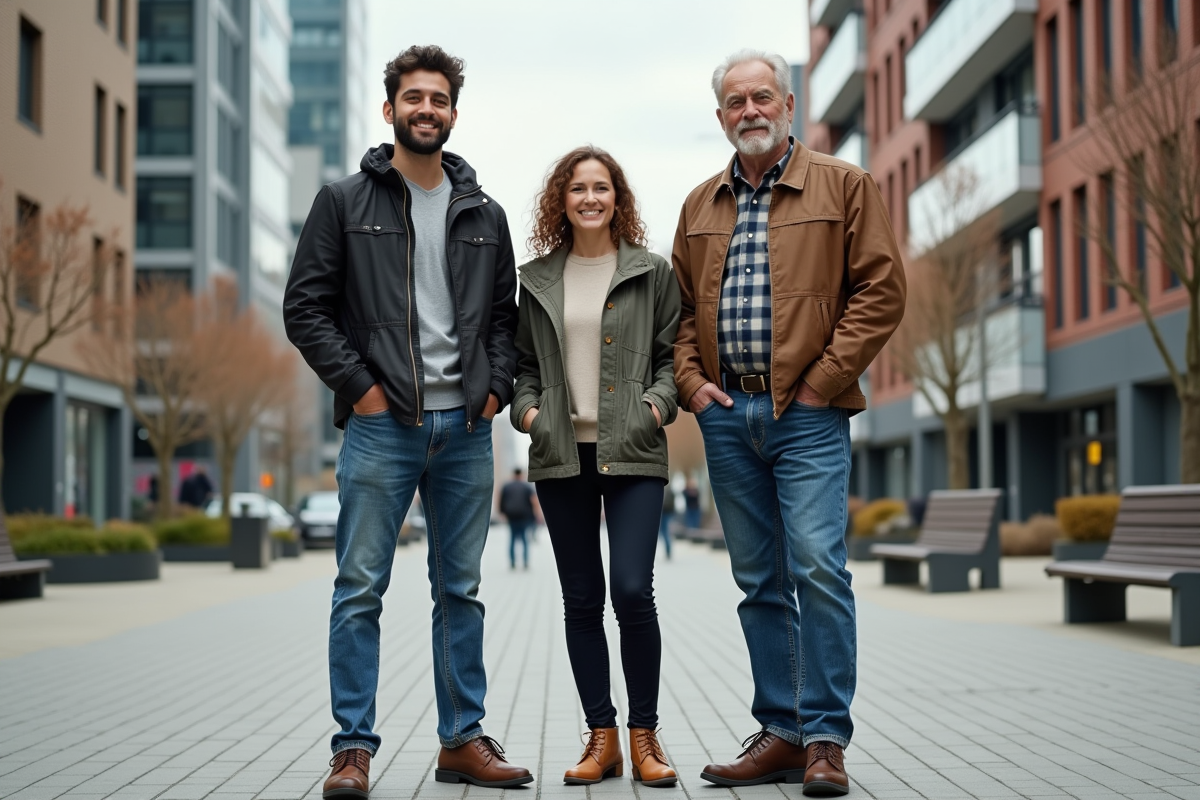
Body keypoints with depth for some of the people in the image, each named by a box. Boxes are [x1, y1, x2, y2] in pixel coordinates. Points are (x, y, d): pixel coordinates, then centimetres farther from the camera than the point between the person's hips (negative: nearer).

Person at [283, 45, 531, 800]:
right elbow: (306, 307, 0)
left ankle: (463, 739, 17)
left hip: (466, 428, 4)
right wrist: (358, 383, -8)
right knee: (361, 589, -4)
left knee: (461, 590, 9)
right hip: (381, 425, -3)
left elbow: (507, 315, 18)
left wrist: (496, 387, 3)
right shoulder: (345, 201, 3)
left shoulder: (485, 215, 13)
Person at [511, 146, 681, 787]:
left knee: (633, 591, -12)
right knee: (581, 600, 5)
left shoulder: (651, 273, 6)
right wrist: (525, 409, 0)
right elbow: (522, 362, 17)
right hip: (562, 454, 3)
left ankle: (643, 736, 3)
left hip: (632, 452, -2)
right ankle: (601, 738, 14)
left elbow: (673, 354, 8)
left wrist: (659, 402, -9)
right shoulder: (536, 280, 12)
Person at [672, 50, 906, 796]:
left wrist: (819, 382, -9)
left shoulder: (843, 187, 3)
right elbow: (679, 306, 20)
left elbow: (880, 289, -3)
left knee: (817, 566, -12)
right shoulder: (701, 205, 16)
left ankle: (826, 737, -4)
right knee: (759, 582, 7)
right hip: (726, 415, 5)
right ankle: (781, 733, 14)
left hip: (807, 412, -4)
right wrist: (692, 382, 4)